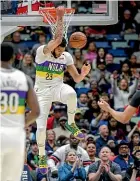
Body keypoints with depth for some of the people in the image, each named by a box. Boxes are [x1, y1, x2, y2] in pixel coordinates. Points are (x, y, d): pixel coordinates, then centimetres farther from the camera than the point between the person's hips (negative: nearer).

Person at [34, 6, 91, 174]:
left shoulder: (67, 56, -4)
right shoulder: (42, 51, -17)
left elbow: (76, 79, -1)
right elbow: (57, 39, -36)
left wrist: (83, 73, -23)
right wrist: (60, 17, -32)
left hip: (58, 87, 2)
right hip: (42, 92, -2)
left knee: (71, 93, -37)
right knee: (41, 127, -8)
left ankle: (71, 123, -13)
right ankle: (42, 156, 17)